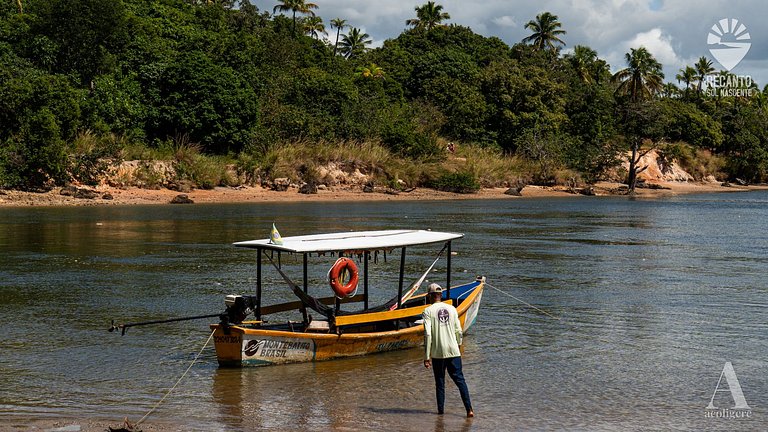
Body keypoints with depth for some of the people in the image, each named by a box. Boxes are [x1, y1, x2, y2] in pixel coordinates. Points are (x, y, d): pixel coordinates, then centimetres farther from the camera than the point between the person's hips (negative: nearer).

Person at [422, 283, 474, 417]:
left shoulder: (428, 311, -5)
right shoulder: (452, 309, 7)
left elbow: (428, 335, -12)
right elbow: (458, 331, 7)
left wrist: (427, 357, -10)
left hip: (438, 353, -2)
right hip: (453, 351, 2)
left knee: (440, 382, 11)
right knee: (459, 379, 2)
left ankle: (440, 409, 14)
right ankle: (469, 409, -8)